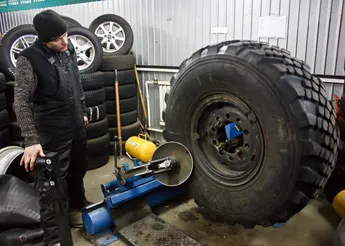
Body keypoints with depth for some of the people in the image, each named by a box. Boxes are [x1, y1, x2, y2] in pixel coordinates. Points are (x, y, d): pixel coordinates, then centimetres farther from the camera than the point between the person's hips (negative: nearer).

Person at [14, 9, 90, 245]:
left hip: (77, 126, 7)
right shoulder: (29, 60, -20)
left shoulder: (68, 48, 0)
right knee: (52, 183, 3)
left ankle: (78, 201, 51)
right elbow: (21, 103, -21)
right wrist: (31, 140, -27)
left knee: (79, 169, 24)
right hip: (53, 133, -6)